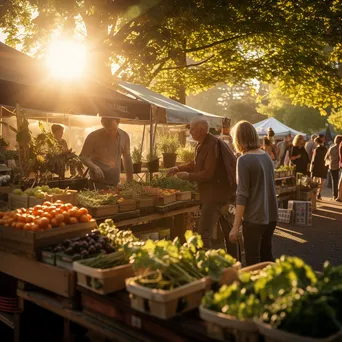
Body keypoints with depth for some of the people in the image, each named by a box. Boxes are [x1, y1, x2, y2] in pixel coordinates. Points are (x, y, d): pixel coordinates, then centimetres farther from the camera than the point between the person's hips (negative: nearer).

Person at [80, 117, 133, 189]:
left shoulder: (124, 136, -1)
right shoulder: (93, 136, -11)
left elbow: (127, 159, 10)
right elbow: (83, 156, -4)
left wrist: (130, 181, 12)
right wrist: (95, 167, -22)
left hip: (115, 182, 3)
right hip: (98, 182, -3)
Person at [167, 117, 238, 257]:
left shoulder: (213, 145, -21)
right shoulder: (202, 144, 10)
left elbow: (208, 173, -24)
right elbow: (195, 164, 22)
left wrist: (188, 176, -15)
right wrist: (179, 168, 8)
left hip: (215, 196, -10)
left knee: (203, 234, -11)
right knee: (229, 231, 20)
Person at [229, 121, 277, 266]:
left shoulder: (244, 160, -15)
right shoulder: (266, 156, 7)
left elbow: (242, 195, -18)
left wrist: (235, 226, -15)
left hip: (254, 218, -7)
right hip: (271, 216, 7)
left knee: (253, 261, 4)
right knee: (267, 256, 19)